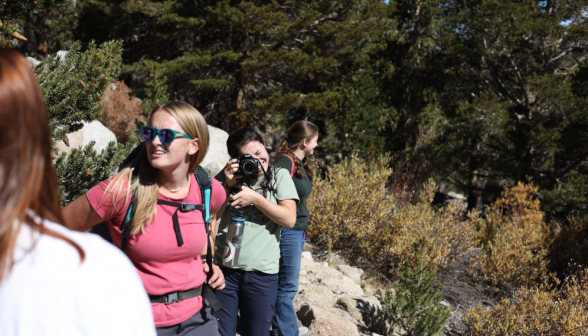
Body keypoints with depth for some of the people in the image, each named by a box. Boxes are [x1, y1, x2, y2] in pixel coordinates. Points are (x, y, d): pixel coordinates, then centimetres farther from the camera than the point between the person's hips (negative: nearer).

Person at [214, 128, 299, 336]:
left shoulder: (279, 176, 2)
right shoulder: (230, 174, 6)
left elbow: (289, 219, -7)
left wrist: (256, 198, -15)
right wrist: (228, 185, -11)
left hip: (262, 274, -1)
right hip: (223, 268, 1)